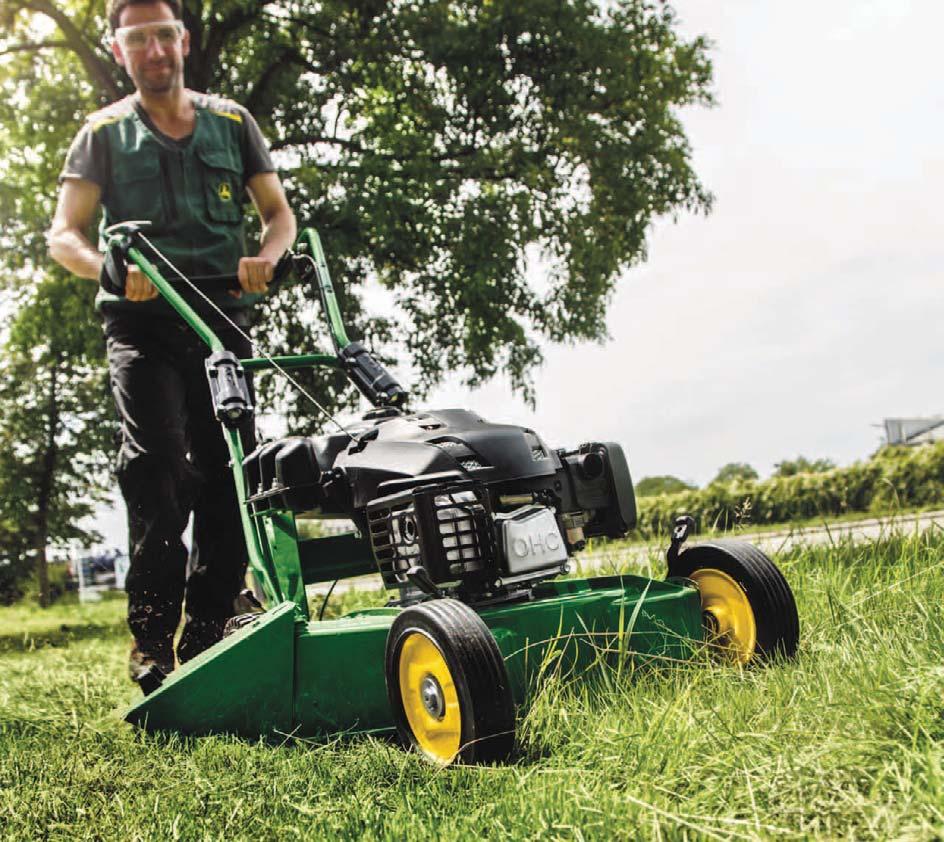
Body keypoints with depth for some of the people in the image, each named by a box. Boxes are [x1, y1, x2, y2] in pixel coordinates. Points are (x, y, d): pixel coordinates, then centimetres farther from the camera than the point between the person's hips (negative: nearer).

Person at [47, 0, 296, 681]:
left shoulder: (232, 123, 15)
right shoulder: (104, 134, 9)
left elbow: (279, 213, 13)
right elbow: (64, 235, 1)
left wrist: (266, 256, -11)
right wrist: (111, 270, -21)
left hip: (224, 321, 3)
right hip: (144, 322, -2)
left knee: (228, 473, -1)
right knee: (157, 461, -18)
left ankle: (207, 639, 9)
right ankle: (154, 641, -13)